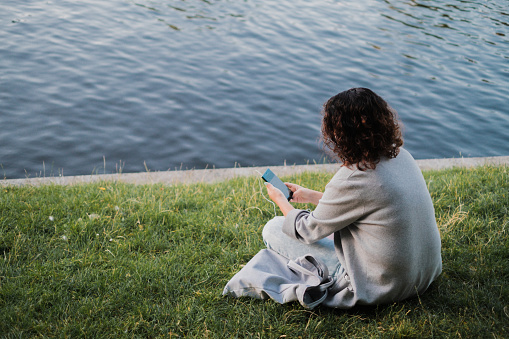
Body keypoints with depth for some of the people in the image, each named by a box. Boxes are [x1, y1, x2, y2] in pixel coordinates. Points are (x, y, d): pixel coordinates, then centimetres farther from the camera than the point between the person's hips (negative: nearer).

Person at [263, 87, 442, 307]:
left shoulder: (352, 179, -26)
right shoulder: (401, 156, -2)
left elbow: (308, 230, -9)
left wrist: (280, 200, 11)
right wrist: (309, 195, 23)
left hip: (381, 288, -8)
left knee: (273, 229, 1)